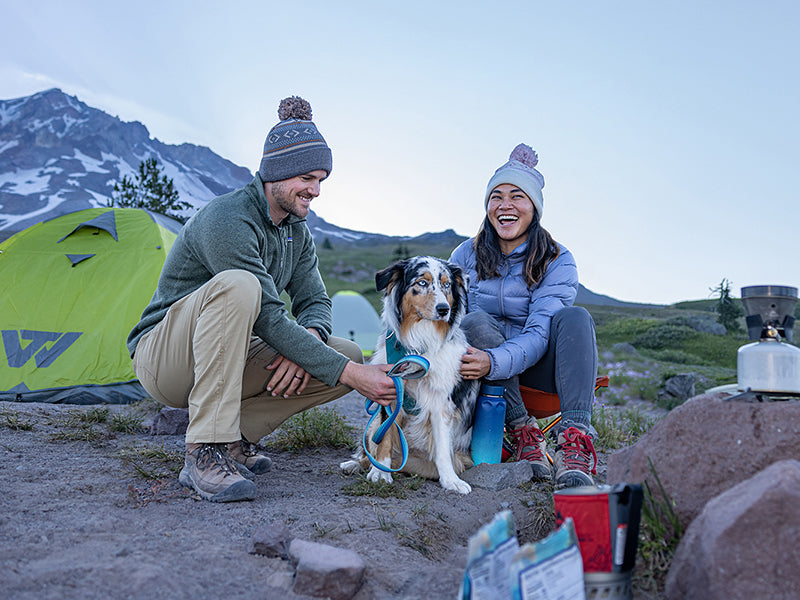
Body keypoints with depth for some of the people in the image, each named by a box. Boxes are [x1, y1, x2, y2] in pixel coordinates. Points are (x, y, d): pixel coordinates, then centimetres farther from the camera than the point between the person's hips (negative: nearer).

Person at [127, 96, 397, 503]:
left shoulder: (296, 231, 4)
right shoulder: (226, 219, -24)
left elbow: (315, 302, 3)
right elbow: (268, 320, -29)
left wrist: (308, 342, -22)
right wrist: (349, 374, -31)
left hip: (228, 358, 7)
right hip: (162, 359, -7)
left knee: (350, 356, -11)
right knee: (236, 285, -39)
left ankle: (235, 436, -2)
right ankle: (205, 454, -33)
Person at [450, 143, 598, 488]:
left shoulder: (557, 262, -7)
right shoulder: (467, 255, 3)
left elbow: (539, 335, -20)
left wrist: (494, 362, -40)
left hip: (537, 366, -1)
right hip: (482, 357, 1)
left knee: (574, 318, -29)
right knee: (474, 322, -30)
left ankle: (574, 443, -42)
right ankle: (522, 433, -28)